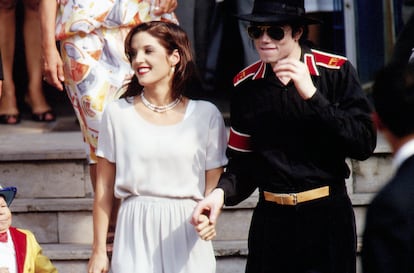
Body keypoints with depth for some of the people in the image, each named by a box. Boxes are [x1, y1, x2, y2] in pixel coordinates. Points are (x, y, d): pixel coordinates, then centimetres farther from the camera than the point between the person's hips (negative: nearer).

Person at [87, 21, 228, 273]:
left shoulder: (206, 115, 2)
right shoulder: (118, 113, 3)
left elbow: (214, 186, 5)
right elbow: (104, 188, 6)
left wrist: (208, 218, -17)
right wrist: (99, 251, 6)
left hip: (186, 232, 0)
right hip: (135, 232, 0)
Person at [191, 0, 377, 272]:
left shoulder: (336, 72, -6)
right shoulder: (246, 84, 5)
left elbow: (364, 144, -15)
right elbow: (242, 161, 9)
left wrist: (312, 95, -20)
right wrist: (221, 192, -11)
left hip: (327, 218, -3)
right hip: (271, 217, 3)